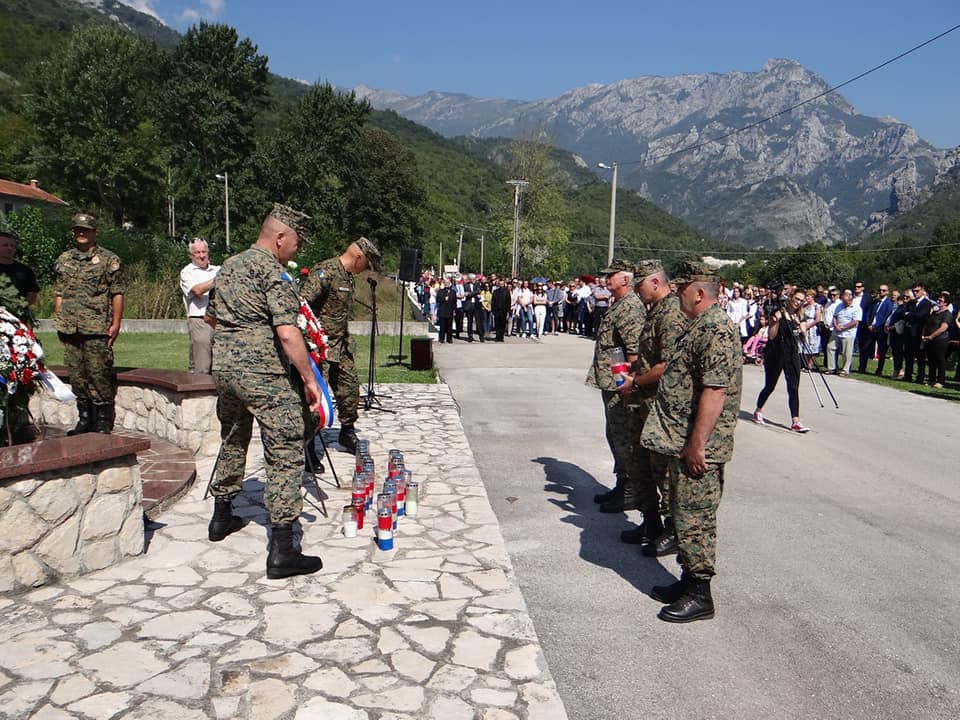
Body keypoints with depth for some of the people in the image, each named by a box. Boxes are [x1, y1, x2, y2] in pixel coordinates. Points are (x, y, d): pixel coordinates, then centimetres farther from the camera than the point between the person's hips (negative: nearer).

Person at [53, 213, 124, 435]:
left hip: (97, 329, -5)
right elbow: (59, 294, 19)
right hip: (69, 329, 5)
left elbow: (117, 295, -2)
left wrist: (116, 323, -8)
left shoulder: (109, 260, 1)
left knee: (99, 374, -5)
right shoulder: (63, 260, 15)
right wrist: (58, 322, 13)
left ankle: (103, 420, 5)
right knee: (77, 375, 9)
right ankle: (84, 418, 20)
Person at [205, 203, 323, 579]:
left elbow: (210, 316, 26)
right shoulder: (274, 273, -12)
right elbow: (287, 333, -22)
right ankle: (282, 550, -8)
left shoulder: (228, 266, 14)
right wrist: (308, 379, -16)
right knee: (285, 453, -6)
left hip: (224, 368, 9)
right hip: (264, 374, -9)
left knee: (232, 442, 25)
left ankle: (222, 517, 39)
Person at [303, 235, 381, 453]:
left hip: (341, 346, 10)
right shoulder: (325, 272, -17)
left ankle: (347, 433, 32)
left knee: (350, 389, 15)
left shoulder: (348, 276, 14)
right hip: (320, 347, -9)